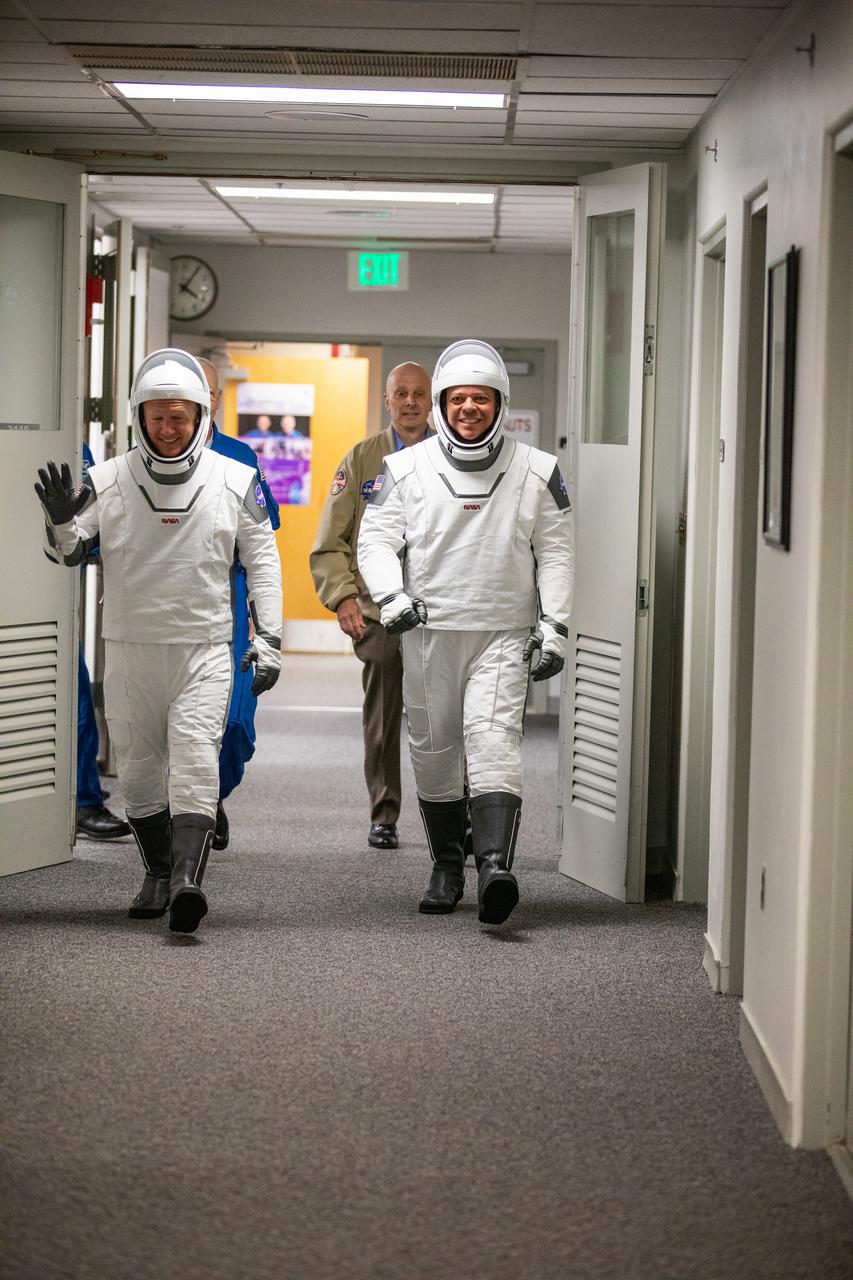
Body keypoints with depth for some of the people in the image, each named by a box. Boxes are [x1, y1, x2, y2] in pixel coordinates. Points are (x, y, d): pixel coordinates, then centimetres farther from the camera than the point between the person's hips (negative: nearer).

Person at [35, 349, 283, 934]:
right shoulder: (108, 480, -2)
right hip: (129, 647, 2)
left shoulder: (236, 481, -2)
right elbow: (69, 555, 6)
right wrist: (61, 521, -17)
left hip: (205, 648, -2)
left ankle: (187, 879, -26)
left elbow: (262, 560, 6)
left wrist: (269, 637, 2)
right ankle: (159, 874, 25)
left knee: (195, 761, -16)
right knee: (139, 769, 9)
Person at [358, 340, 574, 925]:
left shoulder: (537, 472, 3)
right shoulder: (404, 469, 2)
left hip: (504, 635, -2)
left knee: (495, 739, -18)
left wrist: (553, 625, -2)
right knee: (434, 751, 8)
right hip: (429, 633, 2)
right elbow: (376, 541, 2)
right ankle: (447, 866, 24)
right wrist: (392, 596, -16)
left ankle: (495, 866, -29)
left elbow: (556, 552, 6)